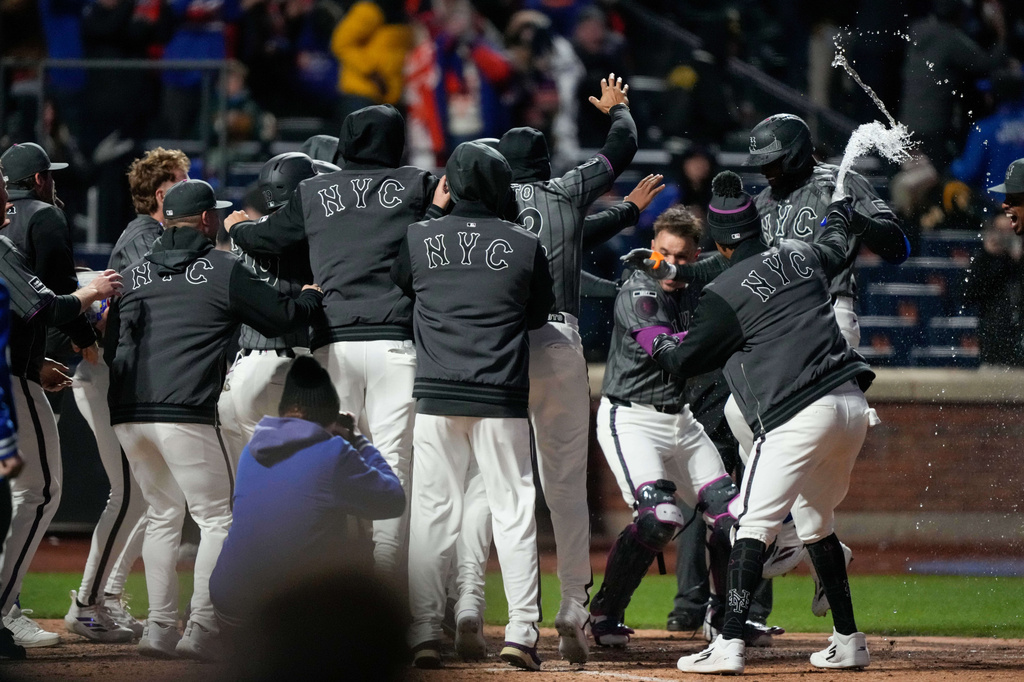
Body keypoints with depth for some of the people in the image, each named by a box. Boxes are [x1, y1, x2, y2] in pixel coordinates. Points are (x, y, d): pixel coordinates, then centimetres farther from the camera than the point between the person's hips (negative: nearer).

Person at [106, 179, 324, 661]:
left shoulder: (133, 274, 16)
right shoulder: (223, 270, 1)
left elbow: (111, 347, 17)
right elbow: (283, 317, 8)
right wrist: (313, 295, 27)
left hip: (127, 416, 6)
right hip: (185, 415, -6)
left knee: (164, 513, 19)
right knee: (217, 517, 3)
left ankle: (159, 628, 14)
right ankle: (201, 631, -7)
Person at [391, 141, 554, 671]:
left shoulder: (418, 239, 1)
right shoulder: (526, 246, -1)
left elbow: (394, 290, 16)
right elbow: (540, 314, 11)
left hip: (435, 396, 1)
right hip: (502, 398, -1)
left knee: (431, 512, 4)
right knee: (513, 511, 5)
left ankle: (424, 633, -1)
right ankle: (521, 631, 0)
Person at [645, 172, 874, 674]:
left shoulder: (725, 293, -6)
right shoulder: (803, 256, 13)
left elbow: (684, 361, 4)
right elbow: (835, 250, 39)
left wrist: (654, 343, 27)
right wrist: (840, 214, 61)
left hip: (799, 417, -7)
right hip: (852, 407, 7)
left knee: (754, 524, -7)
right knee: (815, 522, 22)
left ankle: (729, 646, -17)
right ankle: (848, 642, 24)